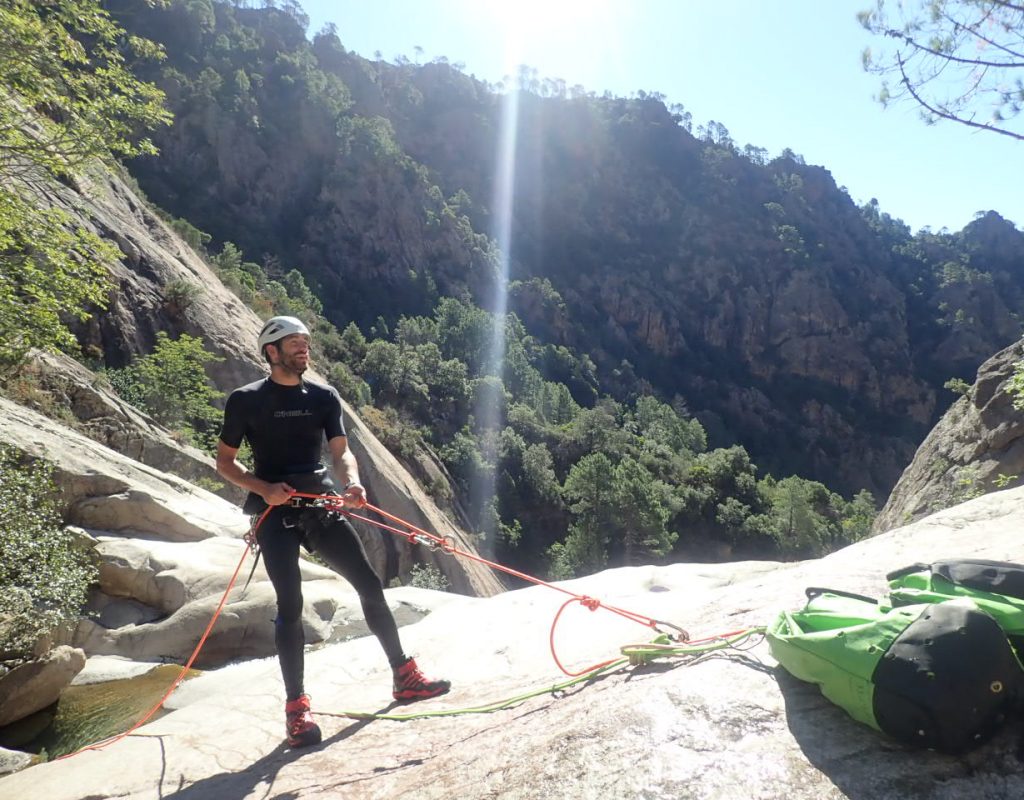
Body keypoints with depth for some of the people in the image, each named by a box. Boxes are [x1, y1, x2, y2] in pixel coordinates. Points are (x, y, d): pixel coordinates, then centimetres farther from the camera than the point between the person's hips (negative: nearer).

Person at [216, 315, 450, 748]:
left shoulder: (323, 398, 8)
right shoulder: (246, 401, -1)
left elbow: (341, 451, 0)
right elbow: (224, 461, 4)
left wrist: (352, 482, -22)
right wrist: (263, 488, -14)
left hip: (320, 505, 4)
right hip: (274, 512, -3)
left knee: (369, 583, 1)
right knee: (290, 605, -9)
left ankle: (404, 676, 14)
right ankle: (296, 707, 4)